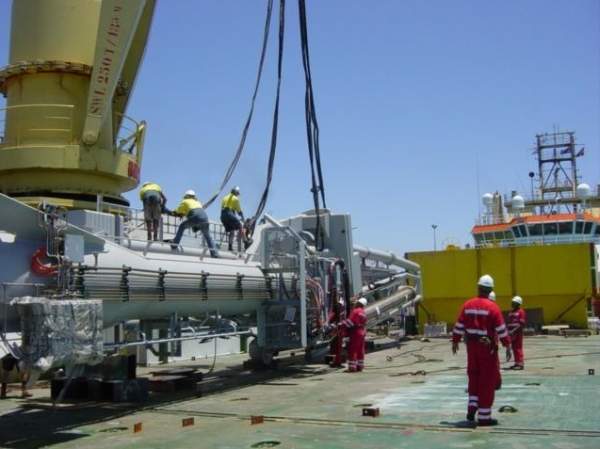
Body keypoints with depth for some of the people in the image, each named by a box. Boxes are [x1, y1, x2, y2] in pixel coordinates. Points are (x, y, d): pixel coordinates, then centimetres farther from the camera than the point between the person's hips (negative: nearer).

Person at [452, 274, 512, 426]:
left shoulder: (467, 305, 2)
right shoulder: (492, 307, -11)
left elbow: (459, 326, 7)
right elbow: (501, 329, -11)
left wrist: (455, 341, 18)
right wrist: (508, 346, -4)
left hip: (472, 346, 4)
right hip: (488, 347, -4)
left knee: (474, 376, 20)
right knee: (487, 381, 2)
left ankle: (472, 407, 11)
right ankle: (484, 416, 6)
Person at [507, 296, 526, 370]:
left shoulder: (521, 311, -7)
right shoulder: (511, 312, 18)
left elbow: (522, 323, -13)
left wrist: (516, 332, -17)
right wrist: (509, 332, 14)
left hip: (518, 333, -8)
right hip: (512, 333, 8)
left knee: (518, 348, -8)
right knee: (514, 348, 11)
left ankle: (521, 364, -5)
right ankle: (517, 363, 18)